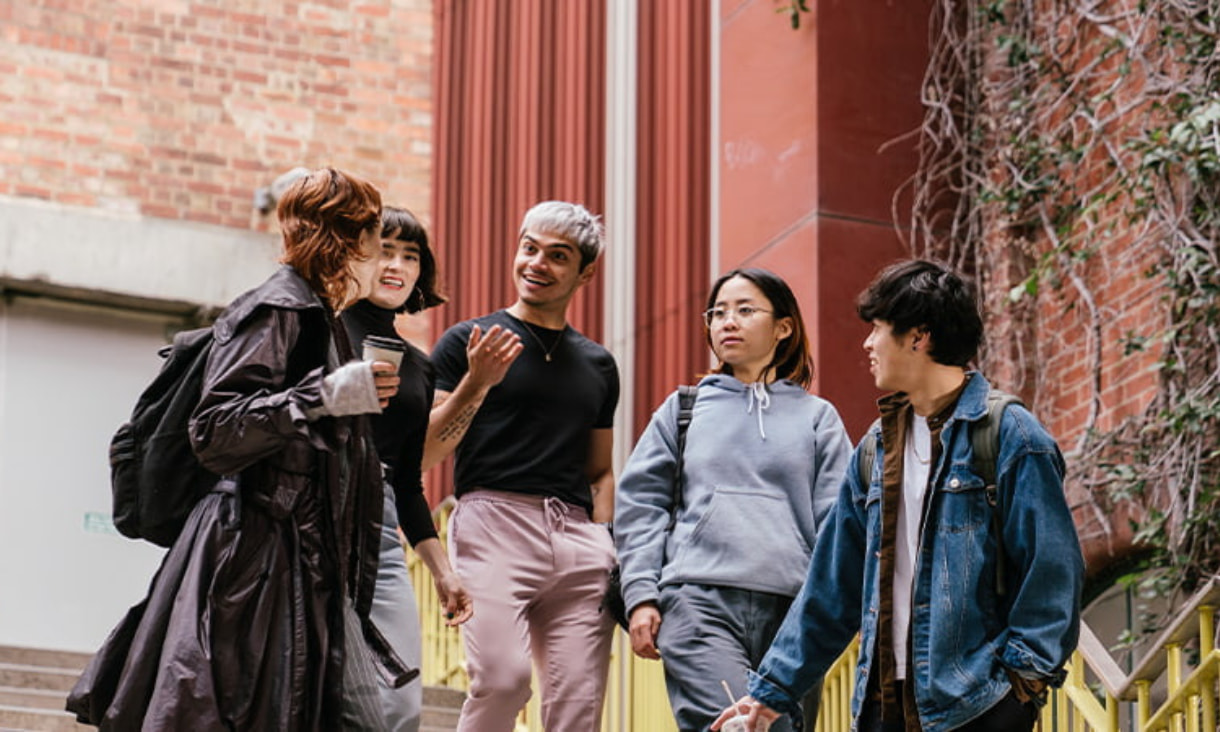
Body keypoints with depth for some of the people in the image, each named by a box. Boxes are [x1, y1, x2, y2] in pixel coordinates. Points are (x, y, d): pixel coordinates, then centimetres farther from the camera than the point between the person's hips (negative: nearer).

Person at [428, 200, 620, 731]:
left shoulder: (597, 365, 21)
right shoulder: (468, 342, 8)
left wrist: (602, 543, 9)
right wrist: (476, 382, -12)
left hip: (577, 535, 4)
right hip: (493, 522, -4)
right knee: (502, 679, -23)